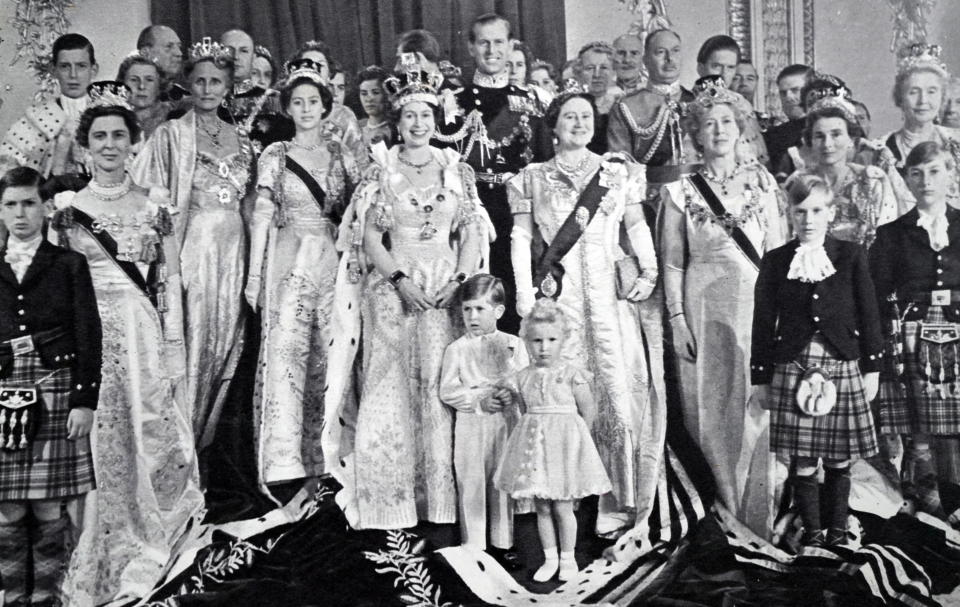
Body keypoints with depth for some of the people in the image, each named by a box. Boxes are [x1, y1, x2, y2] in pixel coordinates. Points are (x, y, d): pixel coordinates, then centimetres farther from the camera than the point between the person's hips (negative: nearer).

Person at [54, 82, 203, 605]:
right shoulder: (66, 206, 6)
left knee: (149, 434, 1)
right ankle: (98, 563, 15)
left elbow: (171, 280, 5)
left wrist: (172, 348, -2)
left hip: (145, 335, 1)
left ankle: (143, 553, 17)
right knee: (97, 443, 1)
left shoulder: (154, 203, 7)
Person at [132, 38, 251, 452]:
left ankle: (210, 440, 16)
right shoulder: (172, 134, 1)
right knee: (190, 336, -6)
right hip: (192, 245, -4)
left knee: (226, 339, 5)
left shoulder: (240, 141, 15)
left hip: (233, 249, 5)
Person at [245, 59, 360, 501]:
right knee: (284, 352, -10)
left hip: (331, 263, 3)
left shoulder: (339, 155, 12)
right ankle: (281, 463, -9)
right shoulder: (274, 156, 5)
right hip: (288, 262, -3)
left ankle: (321, 457, 13)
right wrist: (254, 272, -3)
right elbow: (262, 215, 2)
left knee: (327, 356, 3)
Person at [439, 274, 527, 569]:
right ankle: (473, 547, 14)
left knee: (503, 484, 10)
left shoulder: (513, 344, 3)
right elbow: (447, 391, -5)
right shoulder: (456, 349, -2)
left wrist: (512, 393, -17)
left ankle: (502, 544, 23)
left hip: (505, 423, 2)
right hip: (470, 425, -1)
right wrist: (479, 401, -16)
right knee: (471, 486, 3)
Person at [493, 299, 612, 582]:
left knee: (562, 507, 1)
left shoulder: (571, 374, -9)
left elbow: (589, 410, -3)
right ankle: (550, 558, 21)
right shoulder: (523, 377, 3)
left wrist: (573, 436, 2)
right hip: (533, 444, 4)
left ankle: (567, 558, 16)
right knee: (542, 507, 9)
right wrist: (537, 432, 4)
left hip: (564, 442, -4)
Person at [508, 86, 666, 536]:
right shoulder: (532, 178, 12)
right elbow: (521, 236, 7)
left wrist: (649, 269, -5)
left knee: (618, 385, -6)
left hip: (611, 293, 0)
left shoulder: (619, 173, 14)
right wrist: (524, 290, -4)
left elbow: (637, 225, 11)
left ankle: (619, 498, 2)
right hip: (557, 295, 0)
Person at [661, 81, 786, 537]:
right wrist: (677, 320, -5)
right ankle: (723, 515, 13)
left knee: (758, 407, 2)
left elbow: (776, 251, 8)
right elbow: (672, 263, 2)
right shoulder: (681, 192, 2)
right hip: (705, 309, -1)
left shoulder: (761, 181, 8)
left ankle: (757, 516, 13)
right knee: (712, 408, 2)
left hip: (757, 305, 1)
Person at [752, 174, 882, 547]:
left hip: (844, 368, 0)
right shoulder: (774, 262, 4)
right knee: (802, 462, 1)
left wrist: (872, 369, 5)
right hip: (793, 370, 0)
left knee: (839, 460, 7)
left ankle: (837, 530, 25)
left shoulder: (851, 256, 5)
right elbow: (763, 324, 6)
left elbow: (868, 316, 7)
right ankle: (812, 532, 18)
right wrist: (761, 378, 5)